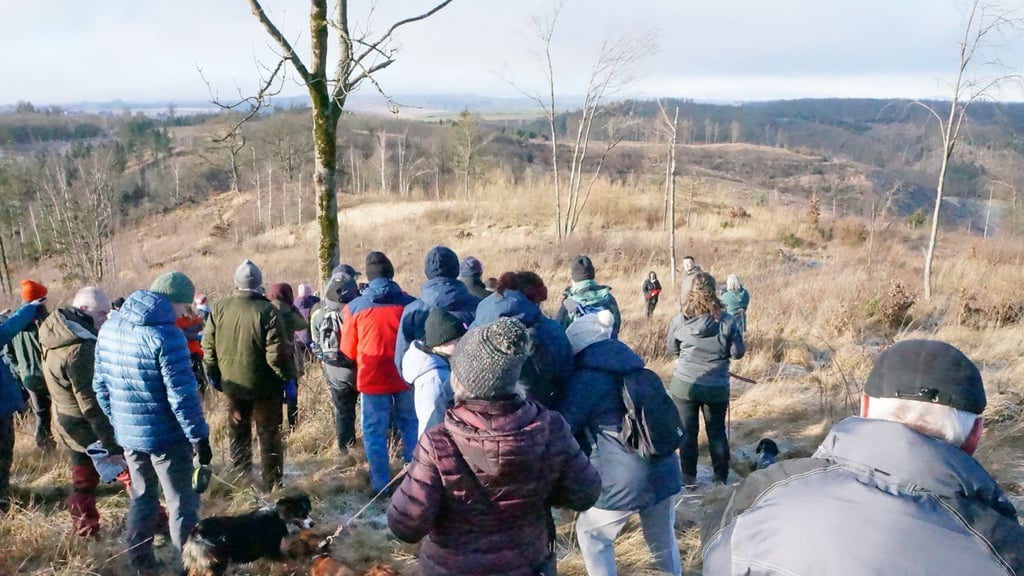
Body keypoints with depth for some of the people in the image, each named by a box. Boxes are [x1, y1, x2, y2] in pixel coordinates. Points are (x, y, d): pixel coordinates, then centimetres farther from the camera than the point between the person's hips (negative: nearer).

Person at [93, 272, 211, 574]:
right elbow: (181, 394, -22)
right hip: (165, 436, -7)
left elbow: (100, 384, 11)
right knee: (182, 504, 7)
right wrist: (199, 436, -14)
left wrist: (117, 421, 21)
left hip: (127, 432, 7)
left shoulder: (109, 327, 3)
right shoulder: (166, 334, -22)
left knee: (141, 497, 22)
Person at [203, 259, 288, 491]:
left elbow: (208, 346, 2)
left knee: (238, 432, 19)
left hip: (233, 383, 4)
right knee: (268, 434, 8)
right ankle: (272, 483, 13)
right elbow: (276, 353, -19)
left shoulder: (218, 308, -5)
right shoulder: (267, 311, -19)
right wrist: (286, 378, -7)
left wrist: (213, 374, 14)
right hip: (263, 385, -4)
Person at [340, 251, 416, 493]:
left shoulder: (354, 307, -4)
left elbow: (348, 350, 3)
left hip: (372, 379, -1)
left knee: (375, 433, 8)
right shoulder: (409, 303, -3)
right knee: (411, 428, 16)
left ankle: (381, 484, 11)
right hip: (406, 377, 2)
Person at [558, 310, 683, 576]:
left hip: (624, 480, -6)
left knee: (592, 534, 17)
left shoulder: (586, 378, -8)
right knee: (663, 539, 25)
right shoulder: (632, 369, 14)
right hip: (664, 471, 7)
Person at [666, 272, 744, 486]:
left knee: (687, 432, 12)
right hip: (717, 387, 1)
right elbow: (738, 353, -4)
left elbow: (672, 349, 6)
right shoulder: (726, 321, -12)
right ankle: (721, 477, 28)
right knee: (717, 432, 17)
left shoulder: (679, 321, -10)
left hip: (684, 385, 0)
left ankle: (688, 477, 21)